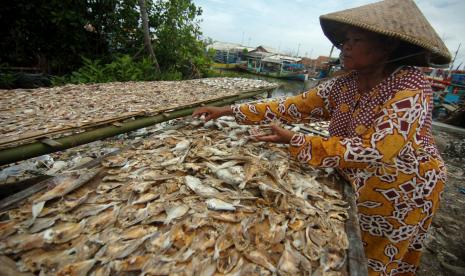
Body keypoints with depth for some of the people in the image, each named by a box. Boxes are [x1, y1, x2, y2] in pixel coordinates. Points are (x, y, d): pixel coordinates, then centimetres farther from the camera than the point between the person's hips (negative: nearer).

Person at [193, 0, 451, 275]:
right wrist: (229, 110, -16)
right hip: (353, 185, 5)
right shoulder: (343, 85, -9)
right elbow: (291, 106, -13)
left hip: (402, 192, -5)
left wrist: (294, 141, -38)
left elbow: (375, 150, -35)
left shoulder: (410, 87, -25)